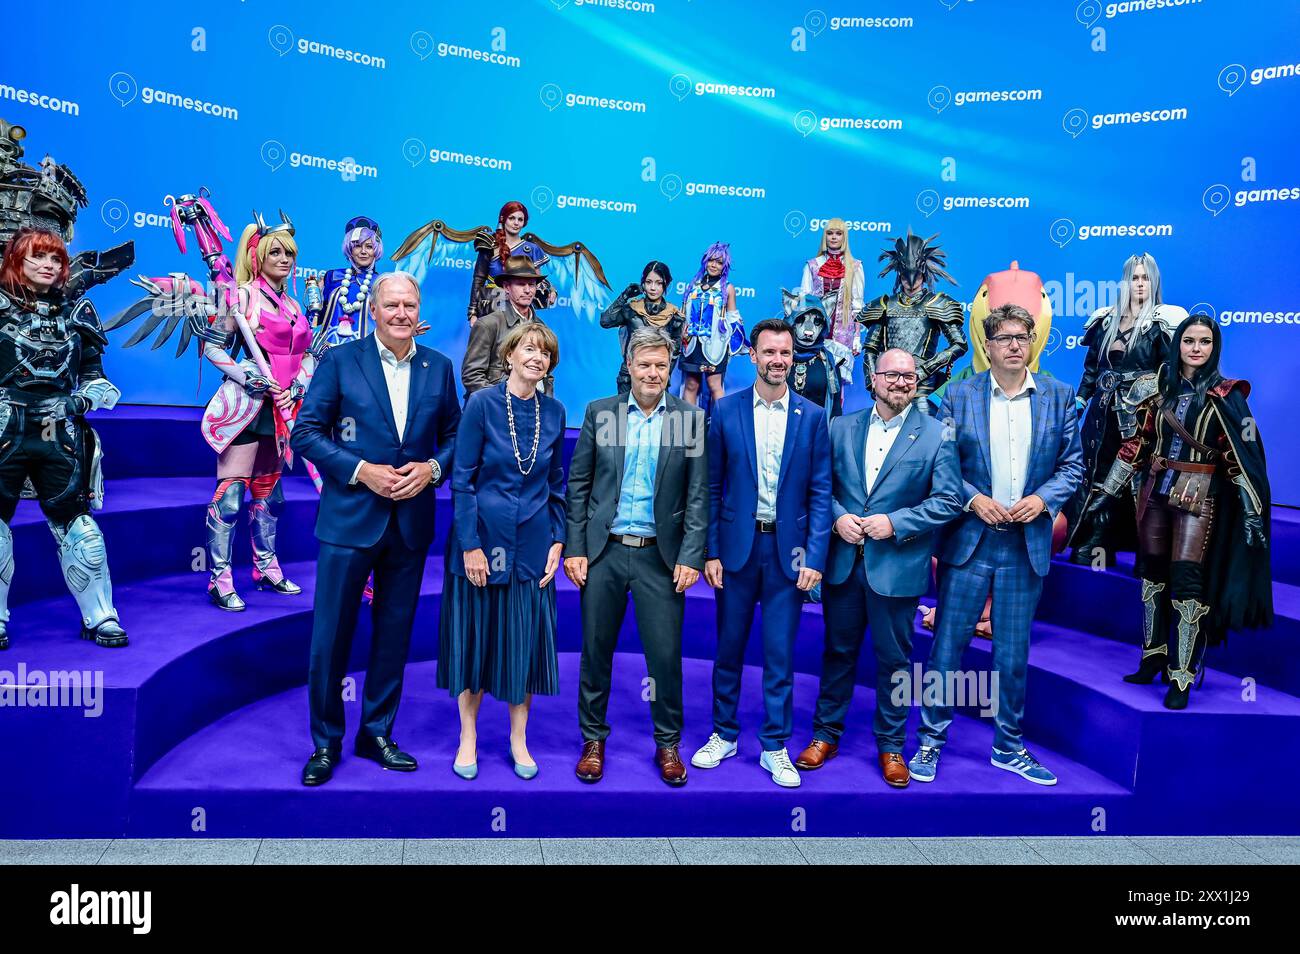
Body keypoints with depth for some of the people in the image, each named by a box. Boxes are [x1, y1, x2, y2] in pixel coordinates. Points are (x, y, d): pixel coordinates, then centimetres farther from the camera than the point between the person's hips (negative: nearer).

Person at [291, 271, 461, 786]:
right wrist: (361, 470, -15)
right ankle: (326, 742, 22)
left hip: (411, 523, 3)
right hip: (350, 518, -3)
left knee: (394, 635, 12)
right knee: (330, 637, 4)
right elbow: (305, 432, -5)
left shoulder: (438, 367, 5)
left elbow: (454, 436, 10)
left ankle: (377, 734, 28)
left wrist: (433, 468, -10)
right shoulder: (340, 361, -3)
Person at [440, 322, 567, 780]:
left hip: (532, 545, 3)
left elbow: (556, 483, 10)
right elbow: (462, 479, -9)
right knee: (474, 639, 7)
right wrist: (471, 545, -13)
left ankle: (518, 738, 24)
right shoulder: (482, 403, -8)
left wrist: (557, 541, 4)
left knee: (525, 642, 9)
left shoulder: (554, 412, 3)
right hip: (483, 538, -3)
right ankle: (468, 737, 24)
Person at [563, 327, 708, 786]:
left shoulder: (691, 418, 1)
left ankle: (668, 743, 23)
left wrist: (691, 556, -7)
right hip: (604, 552, 1)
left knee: (665, 654, 3)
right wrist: (574, 548, -1)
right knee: (596, 651, 10)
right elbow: (578, 484, 4)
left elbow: (698, 495, -1)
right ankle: (593, 739, 28)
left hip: (660, 556, -1)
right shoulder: (599, 412, 3)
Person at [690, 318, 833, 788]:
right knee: (729, 647, 11)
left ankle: (774, 747, 20)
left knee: (780, 653, 6)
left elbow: (820, 493, 1)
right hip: (737, 545, 0)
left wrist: (814, 556, -6)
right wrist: (709, 551, -3)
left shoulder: (812, 417, 1)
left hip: (788, 548, 0)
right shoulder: (725, 411, 1)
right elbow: (712, 487, 2)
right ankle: (724, 734, 29)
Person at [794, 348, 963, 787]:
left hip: (896, 565, -2)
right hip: (842, 560, 2)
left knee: (894, 658, 9)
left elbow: (948, 500, -8)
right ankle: (826, 734, 29)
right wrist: (838, 517, -11)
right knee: (838, 651, 14)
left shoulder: (937, 435, -3)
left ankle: (891, 745, 26)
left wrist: (895, 523, -16)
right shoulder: (841, 428, 6)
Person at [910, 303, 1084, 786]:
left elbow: (1072, 463, 6)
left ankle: (1009, 746, 27)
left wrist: (1043, 498, -11)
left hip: (1028, 543, 2)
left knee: (1013, 655, 11)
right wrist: (973, 498, -14)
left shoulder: (1058, 396, 5)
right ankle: (932, 740, 17)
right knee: (947, 647, 3)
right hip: (968, 538, -1)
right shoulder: (958, 395, 0)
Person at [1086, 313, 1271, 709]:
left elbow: (1243, 453, -7)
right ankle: (1153, 657, 24)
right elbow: (1137, 442, 10)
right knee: (1151, 571, 10)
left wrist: (1252, 510, -14)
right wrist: (1109, 491, 9)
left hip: (1197, 496, -4)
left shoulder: (1224, 395, -5)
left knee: (1187, 580, -8)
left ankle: (1182, 678, -1)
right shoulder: (1159, 387, 6)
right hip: (1155, 489, 5)